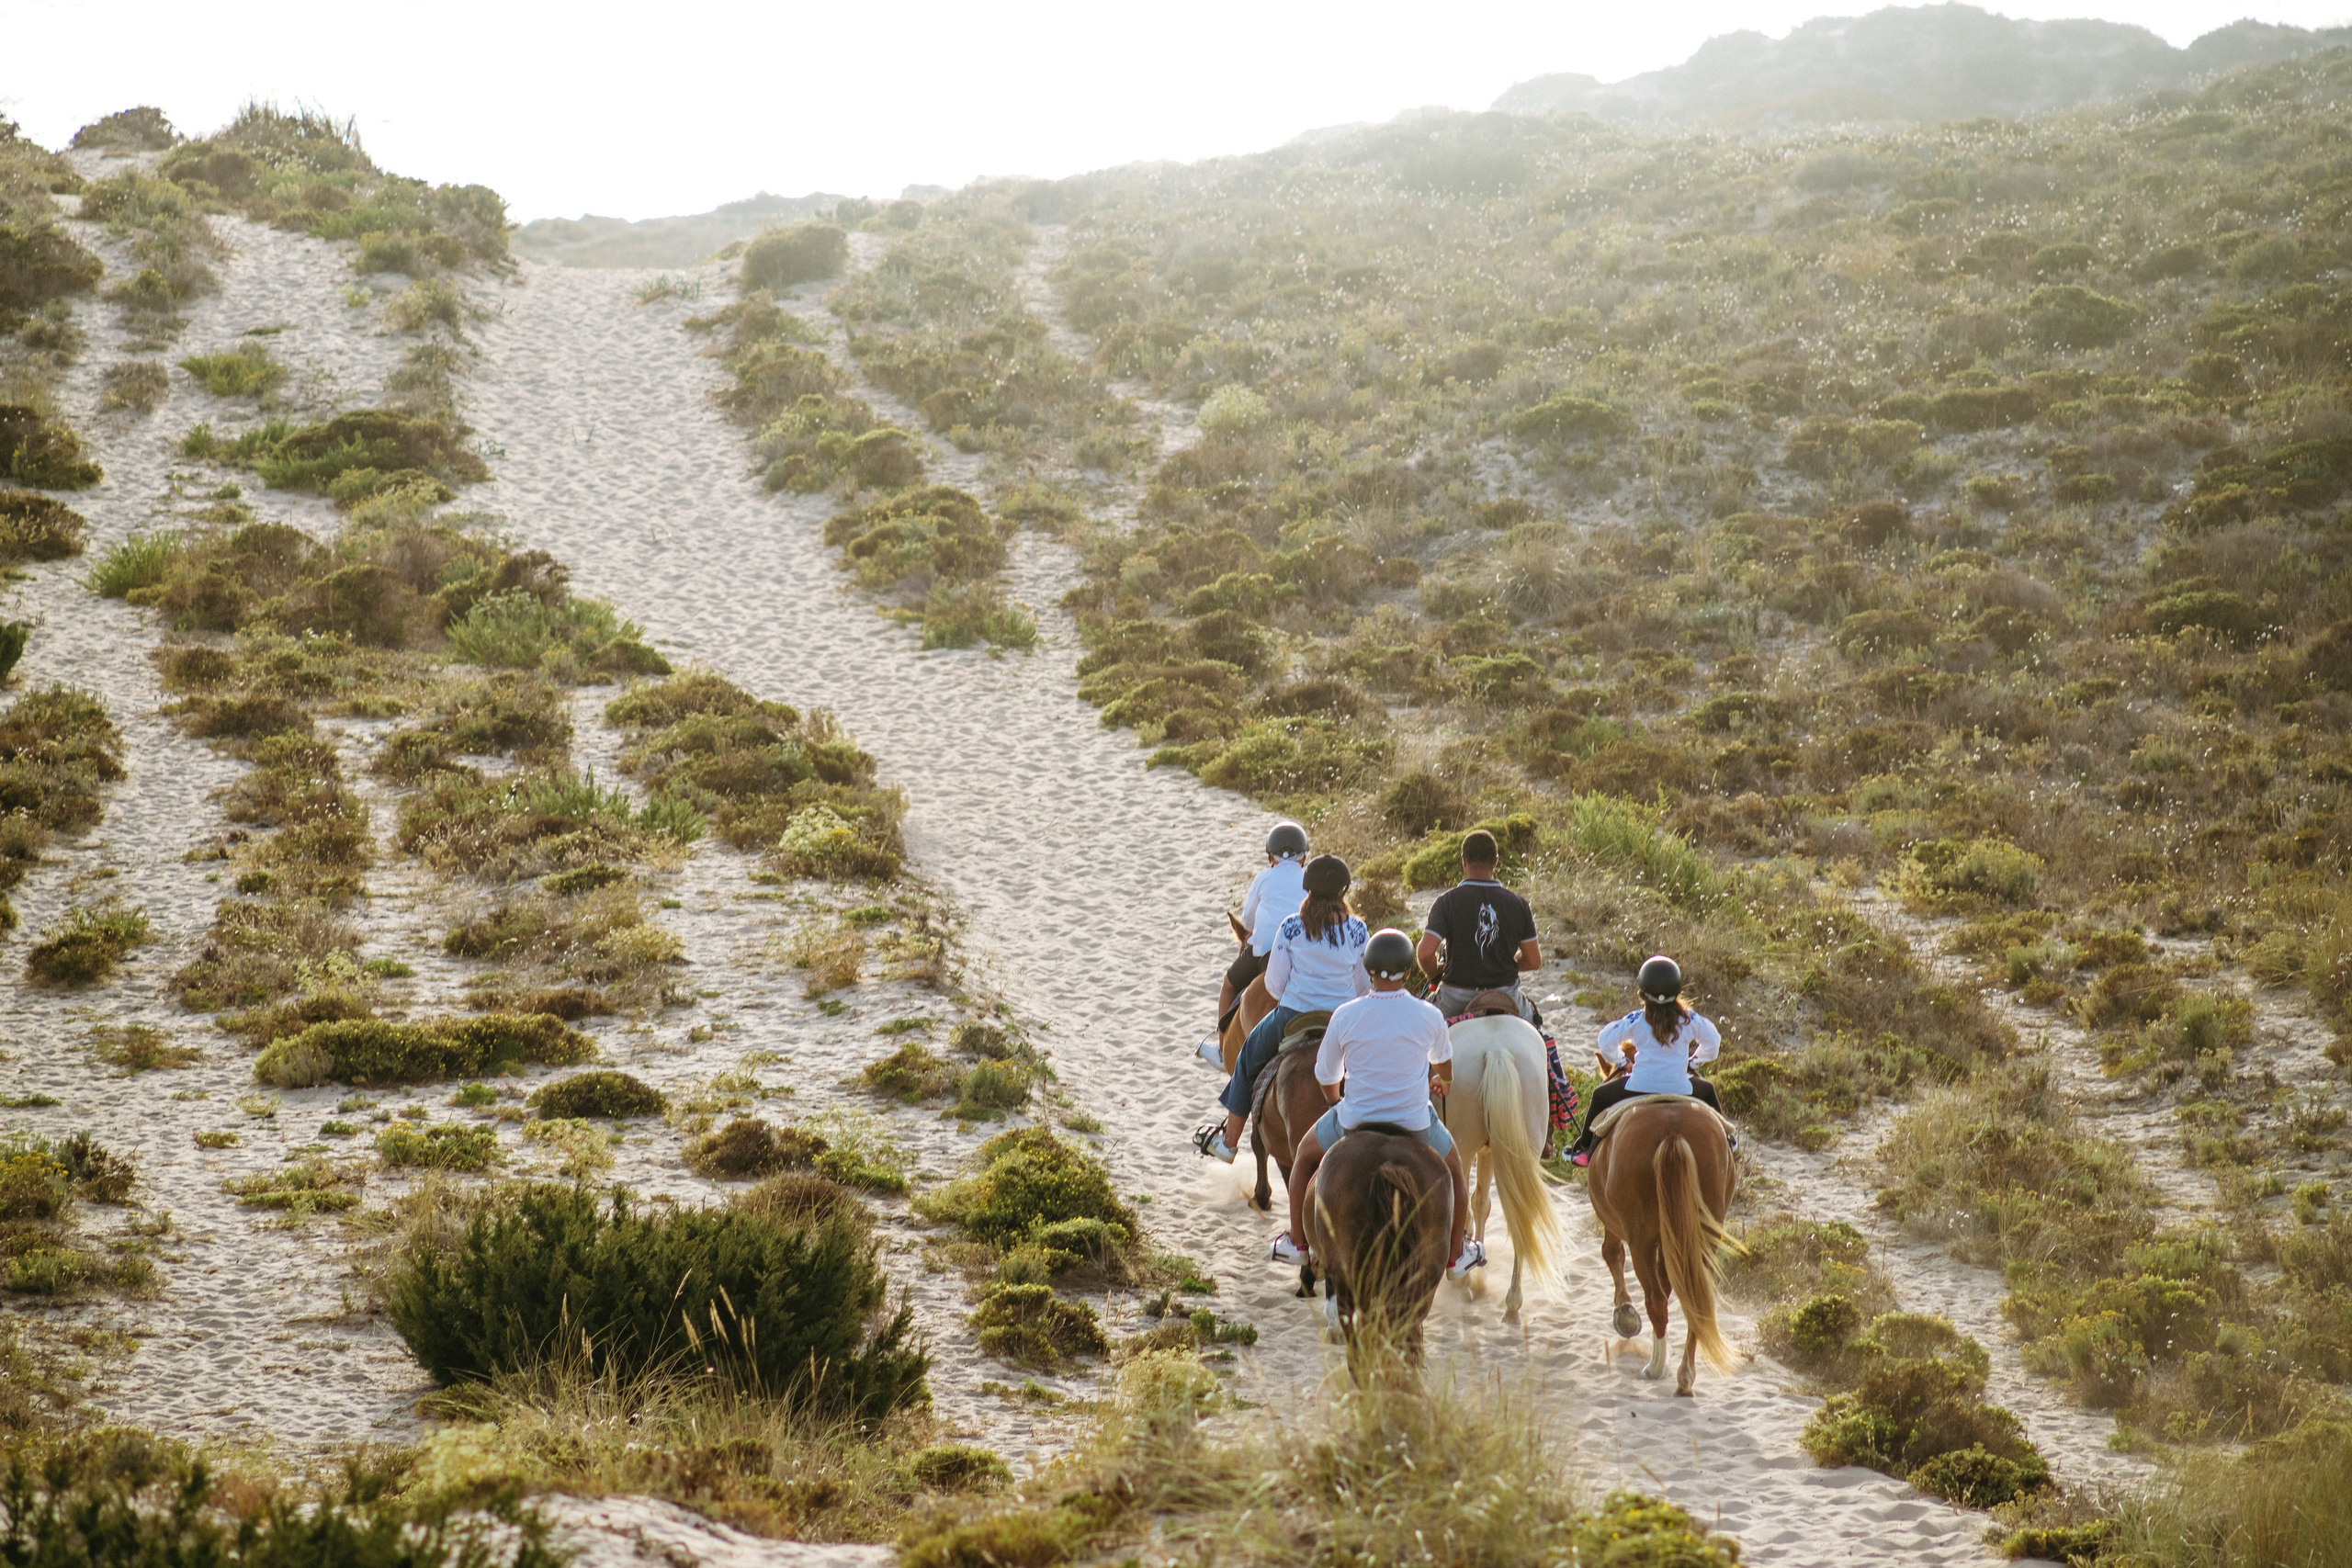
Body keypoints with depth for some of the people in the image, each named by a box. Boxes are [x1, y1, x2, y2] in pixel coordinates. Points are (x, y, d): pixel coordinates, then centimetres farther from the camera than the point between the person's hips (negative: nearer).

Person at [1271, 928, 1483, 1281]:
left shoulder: (1345, 1017, -13)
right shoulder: (1429, 1017, -11)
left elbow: (1325, 1077, 1)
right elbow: (1444, 1060, 13)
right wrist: (1442, 1081, 38)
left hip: (1354, 1121, 0)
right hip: (1415, 1125, 0)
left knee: (1305, 1153, 31)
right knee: (1454, 1170, 31)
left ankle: (1296, 1243, 35)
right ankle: (1457, 1255, 40)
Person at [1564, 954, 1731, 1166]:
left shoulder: (1636, 1020, -6)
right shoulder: (1688, 1019, -1)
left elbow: (1607, 1041, -1)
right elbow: (1713, 1041, 11)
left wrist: (1621, 1059, 19)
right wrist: (1696, 1060, 29)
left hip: (1640, 1087, -2)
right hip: (1679, 1089, 2)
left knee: (1600, 1096, 22)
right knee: (1707, 1090, 34)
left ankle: (1584, 1148, 23)